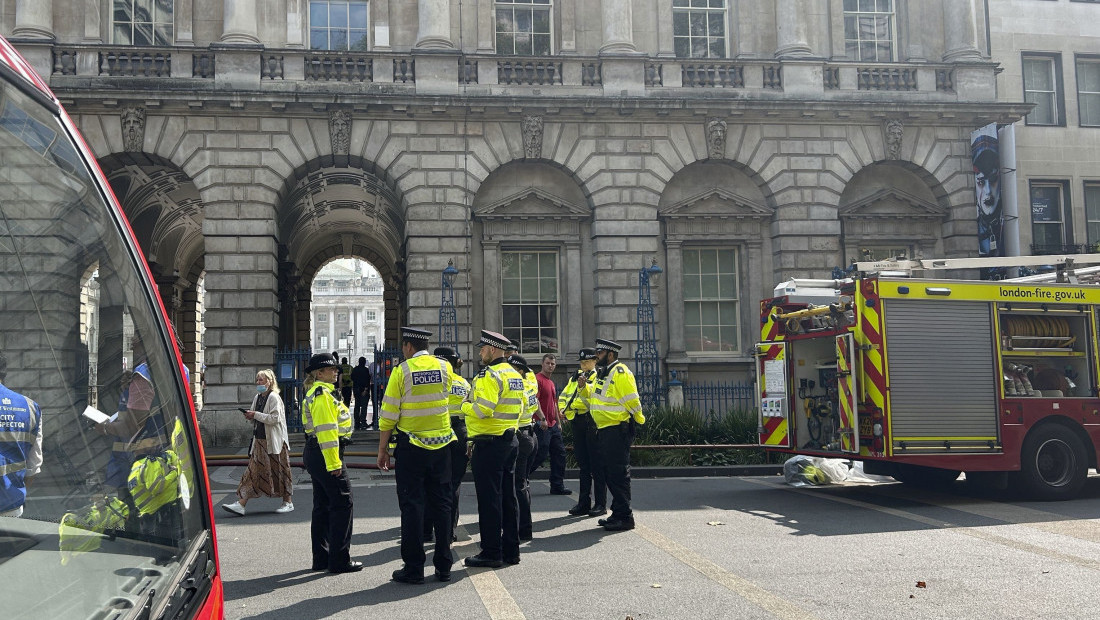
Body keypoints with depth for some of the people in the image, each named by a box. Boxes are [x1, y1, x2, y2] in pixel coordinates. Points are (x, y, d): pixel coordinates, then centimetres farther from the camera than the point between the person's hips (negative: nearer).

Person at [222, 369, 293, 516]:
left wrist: (256, 415, -18)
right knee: (253, 471, 3)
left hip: (274, 441, -8)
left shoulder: (274, 397, -11)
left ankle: (288, 502, 15)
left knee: (279, 471, 2)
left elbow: (275, 418, -19)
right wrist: (250, 416, 1)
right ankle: (241, 504, -2)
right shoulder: (257, 397, 14)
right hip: (259, 440, 8)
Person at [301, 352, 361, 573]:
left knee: (322, 506, 14)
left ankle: (321, 558, 19)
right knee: (342, 504, -5)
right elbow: (326, 430, -21)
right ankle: (340, 560, -2)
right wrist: (334, 463, -23)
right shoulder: (323, 394, -15)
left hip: (314, 454, 11)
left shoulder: (316, 393, 18)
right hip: (325, 455, -11)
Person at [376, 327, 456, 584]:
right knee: (441, 503, 10)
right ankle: (443, 567, 13)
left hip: (411, 446, -3)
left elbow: (389, 414, -8)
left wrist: (382, 450, 0)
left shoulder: (401, 371, -8)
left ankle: (413, 569, 5)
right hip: (441, 445, 4)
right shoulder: (444, 367, 2)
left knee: (412, 505, 2)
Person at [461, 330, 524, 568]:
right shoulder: (515, 374, 13)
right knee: (508, 497, 13)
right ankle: (511, 550, 19)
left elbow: (482, 409, -24)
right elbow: (520, 407, 18)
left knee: (489, 499, -3)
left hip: (490, 444, -9)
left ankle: (491, 553, 1)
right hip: (510, 440, 9)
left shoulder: (490, 375, -16)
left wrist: (465, 406, -6)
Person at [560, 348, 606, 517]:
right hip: (577, 422, 7)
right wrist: (562, 408, 1)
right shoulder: (575, 377, 19)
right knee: (583, 464, 11)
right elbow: (564, 394, 20)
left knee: (597, 465, -4)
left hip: (593, 422, -7)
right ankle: (584, 503, 17)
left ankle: (600, 504, 1)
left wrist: (584, 386, -38)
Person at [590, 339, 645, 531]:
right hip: (605, 430, 10)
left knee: (618, 474, -7)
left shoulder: (620, 373, -15)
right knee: (610, 473, 14)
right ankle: (617, 513, 22)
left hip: (618, 431, -10)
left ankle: (624, 517, -2)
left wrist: (638, 420, -8)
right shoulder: (602, 374, 17)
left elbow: (632, 402, -17)